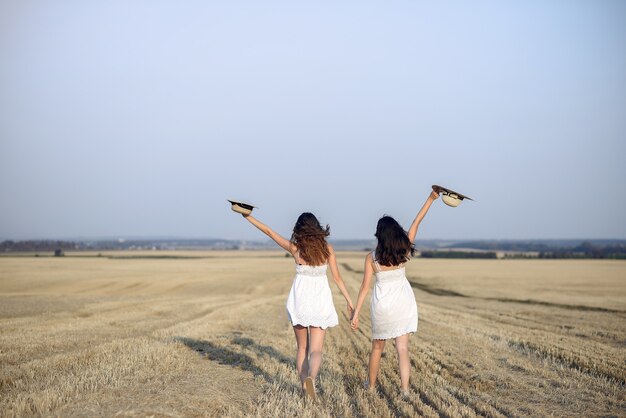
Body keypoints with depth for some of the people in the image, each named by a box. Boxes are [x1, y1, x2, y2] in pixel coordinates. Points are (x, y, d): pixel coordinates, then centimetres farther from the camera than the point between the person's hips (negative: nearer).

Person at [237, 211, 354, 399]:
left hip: (300, 300, 0)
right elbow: (337, 277, 0)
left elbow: (268, 231, 1)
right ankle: (311, 378, -30)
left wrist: (248, 216, 11)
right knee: (316, 350, -1)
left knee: (302, 348, 17)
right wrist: (349, 301, 7)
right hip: (320, 301, 0)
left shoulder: (295, 248, -4)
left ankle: (304, 385, 18)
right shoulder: (327, 248, -2)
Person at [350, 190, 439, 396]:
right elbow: (417, 222, 1)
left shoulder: (372, 257, -10)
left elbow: (365, 288, -9)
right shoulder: (403, 251, -7)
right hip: (404, 302, 1)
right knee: (402, 347, 1)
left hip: (382, 305, -1)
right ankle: (405, 388, -10)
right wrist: (430, 199, 8)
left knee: (377, 347, 18)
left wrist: (356, 314, -4)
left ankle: (371, 384, 34)